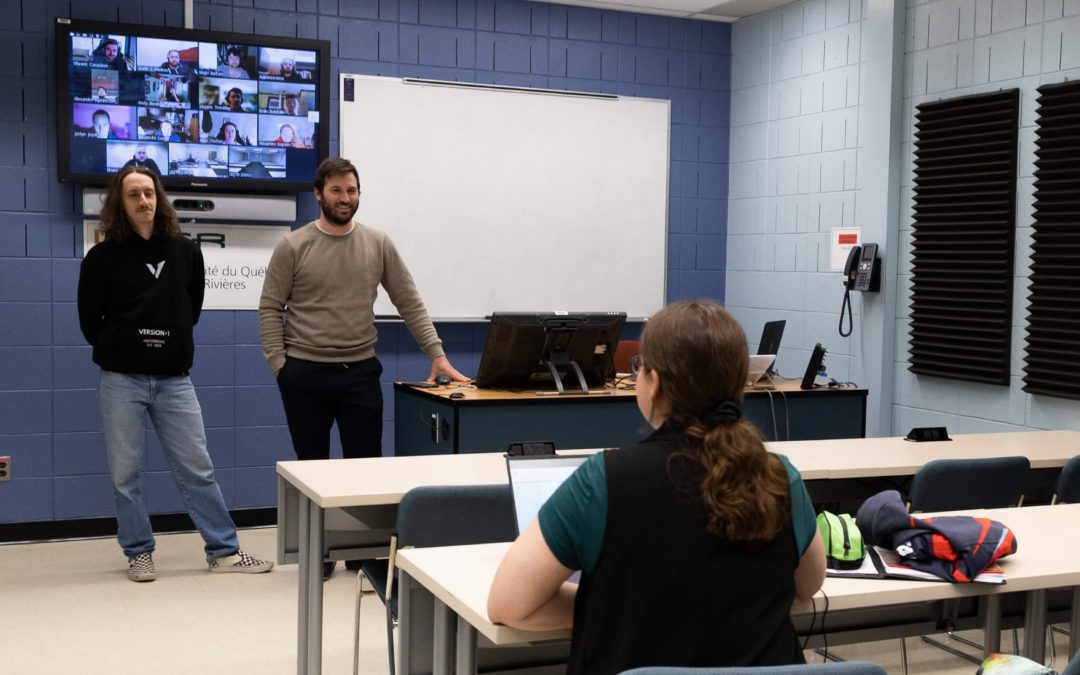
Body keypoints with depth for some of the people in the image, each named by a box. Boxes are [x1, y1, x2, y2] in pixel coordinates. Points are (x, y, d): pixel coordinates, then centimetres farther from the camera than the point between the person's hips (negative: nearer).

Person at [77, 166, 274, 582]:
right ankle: (139, 553, 19)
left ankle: (223, 551, 10)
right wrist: (118, 353, 11)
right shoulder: (102, 257, -2)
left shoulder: (186, 252, 5)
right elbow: (89, 321, 5)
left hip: (174, 379, 2)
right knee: (125, 473, 5)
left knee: (197, 469, 4)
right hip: (121, 381, -1)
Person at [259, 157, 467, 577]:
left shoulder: (378, 244, 4)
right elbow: (270, 308, 0)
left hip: (360, 371, 1)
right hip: (305, 374, -1)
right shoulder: (293, 247, -2)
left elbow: (409, 303, 5)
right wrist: (278, 364, -8)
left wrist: (437, 354, -3)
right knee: (312, 466, 8)